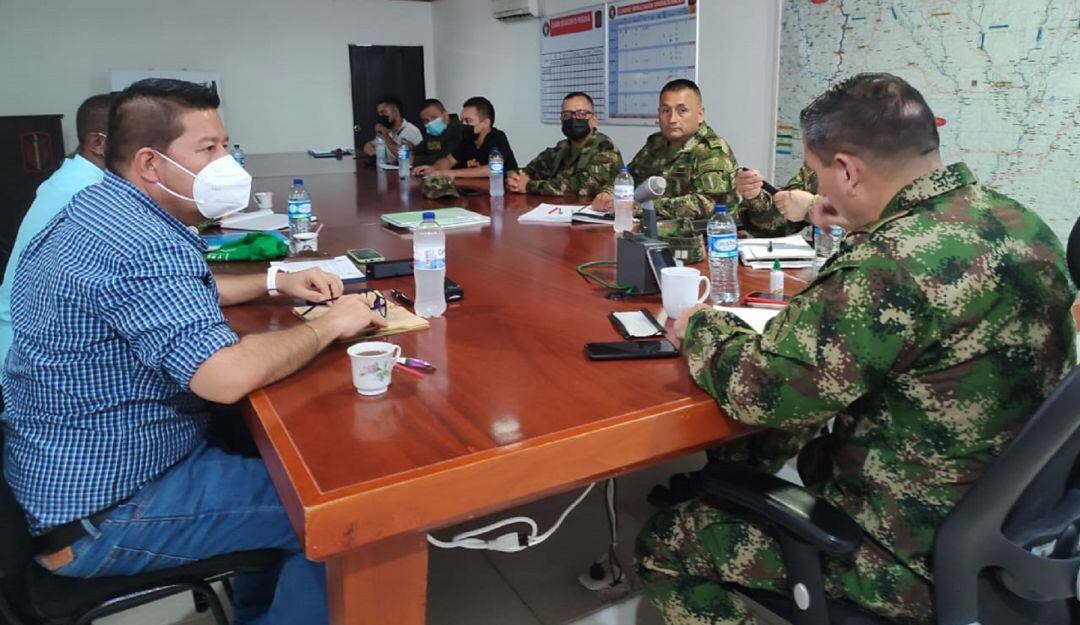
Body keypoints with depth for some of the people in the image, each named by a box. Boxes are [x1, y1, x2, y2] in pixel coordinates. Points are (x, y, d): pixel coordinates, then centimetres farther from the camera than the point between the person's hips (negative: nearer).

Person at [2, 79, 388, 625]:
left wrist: (274, 283, 10)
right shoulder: (144, 246, -28)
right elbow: (226, 377, -38)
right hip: (100, 512, -10)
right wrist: (330, 324, -22)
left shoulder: (95, 210, 6)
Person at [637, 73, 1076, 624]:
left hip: (919, 558, -9)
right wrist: (862, 230, 12)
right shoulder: (1018, 222, -2)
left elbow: (760, 390, -25)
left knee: (663, 545, 5)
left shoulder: (893, 264, -32)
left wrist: (700, 327, -7)